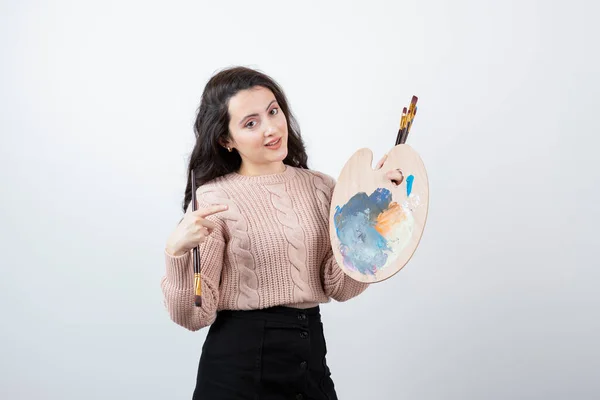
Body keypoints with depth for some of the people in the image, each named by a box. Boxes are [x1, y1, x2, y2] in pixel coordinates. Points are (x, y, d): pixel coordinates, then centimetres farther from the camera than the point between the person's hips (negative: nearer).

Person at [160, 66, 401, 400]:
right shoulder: (213, 199, -11)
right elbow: (195, 316, -12)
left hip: (312, 356, 4)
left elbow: (340, 288, -7)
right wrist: (178, 252, -28)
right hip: (238, 365, -4)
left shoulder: (321, 187, 1)